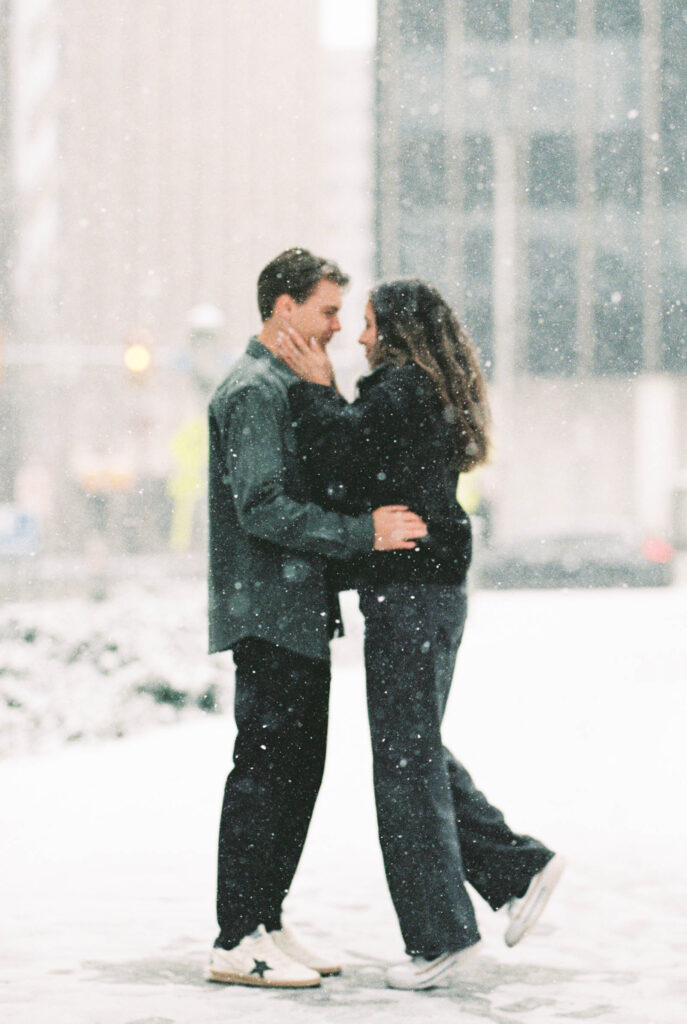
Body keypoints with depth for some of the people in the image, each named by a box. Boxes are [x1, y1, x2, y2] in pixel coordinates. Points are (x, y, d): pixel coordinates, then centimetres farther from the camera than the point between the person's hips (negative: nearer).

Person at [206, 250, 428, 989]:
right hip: (269, 615, -10)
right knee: (263, 770, -8)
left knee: (297, 770, 12)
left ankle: (264, 925, 18)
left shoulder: (289, 387, 19)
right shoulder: (252, 391, -13)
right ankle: (237, 942, -4)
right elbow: (263, 509, -22)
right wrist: (365, 532, -22)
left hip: (299, 613, 10)